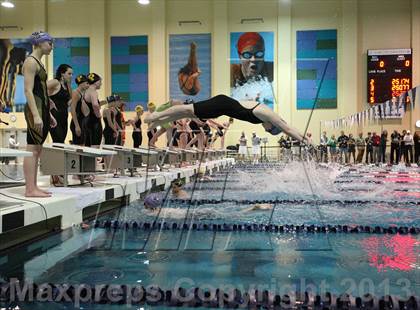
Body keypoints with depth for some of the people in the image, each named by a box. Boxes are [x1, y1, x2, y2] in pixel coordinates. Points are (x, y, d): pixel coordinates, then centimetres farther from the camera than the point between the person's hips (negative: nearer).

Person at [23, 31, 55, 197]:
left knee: (37, 150, 9)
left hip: (43, 109, 10)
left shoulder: (38, 62, 21)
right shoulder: (30, 62, -7)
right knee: (32, 149, -9)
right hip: (35, 109, -10)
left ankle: (33, 187, 14)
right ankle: (30, 189, -7)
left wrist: (48, 115, 22)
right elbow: (28, 90, -16)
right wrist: (36, 115, -23)